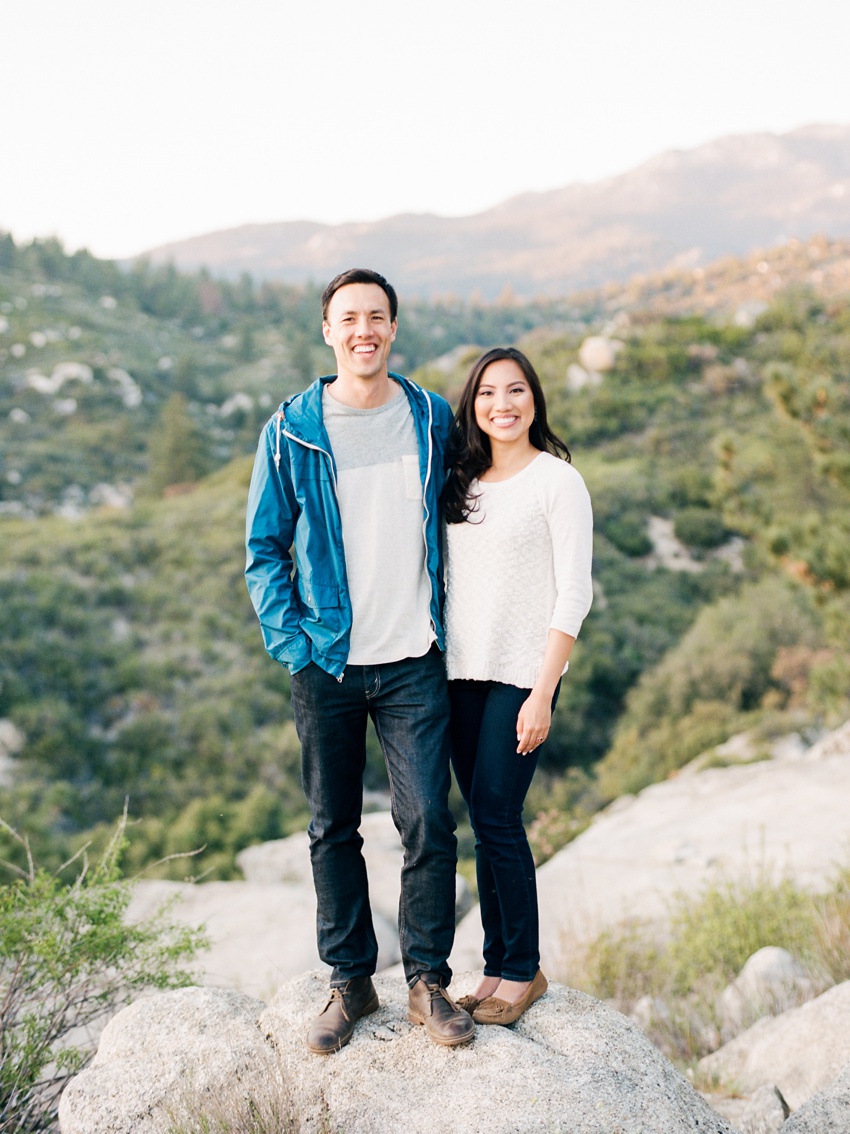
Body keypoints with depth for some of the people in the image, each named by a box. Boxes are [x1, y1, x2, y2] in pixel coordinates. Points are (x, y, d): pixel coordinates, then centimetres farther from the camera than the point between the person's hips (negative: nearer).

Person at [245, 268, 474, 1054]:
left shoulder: (434, 420, 4)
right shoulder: (290, 432, 0)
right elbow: (265, 548, 3)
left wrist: (449, 621, 8)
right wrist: (291, 642, -7)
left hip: (415, 663, 0)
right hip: (327, 664, 0)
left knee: (429, 823, -3)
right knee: (333, 829, 9)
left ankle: (428, 981, 16)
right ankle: (349, 981, 25)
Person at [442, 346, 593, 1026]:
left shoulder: (558, 480, -5)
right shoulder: (462, 481, 12)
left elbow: (574, 594, -9)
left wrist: (543, 693, -14)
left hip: (522, 672, -5)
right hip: (462, 671, 5)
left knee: (496, 815, -7)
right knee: (484, 822, 8)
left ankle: (524, 969, 10)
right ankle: (498, 967, 19)